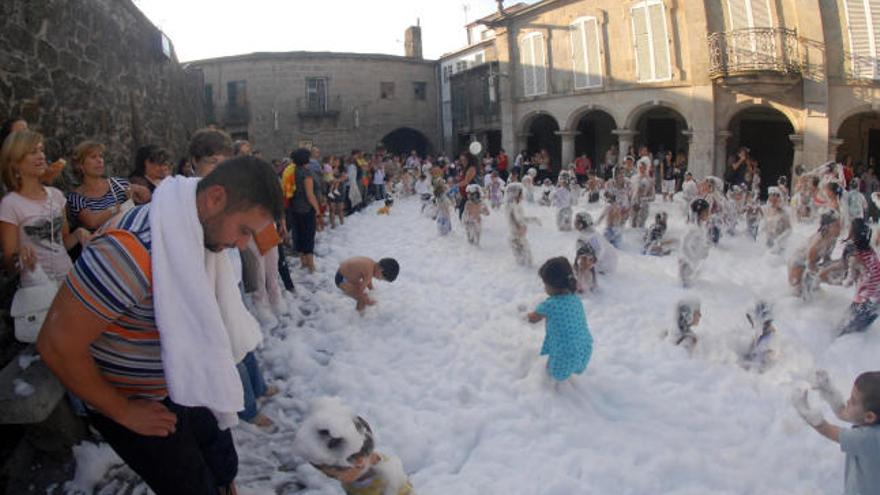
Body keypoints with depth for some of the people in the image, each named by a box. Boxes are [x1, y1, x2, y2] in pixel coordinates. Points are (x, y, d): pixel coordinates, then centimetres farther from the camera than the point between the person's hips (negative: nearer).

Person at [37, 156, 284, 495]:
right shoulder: (133, 250, -33)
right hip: (138, 408, -7)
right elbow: (57, 346, -27)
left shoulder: (198, 232, -7)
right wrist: (123, 412, -16)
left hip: (188, 388, 7)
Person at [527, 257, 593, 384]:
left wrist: (529, 315, 22)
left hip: (565, 353, -6)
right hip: (585, 348, 6)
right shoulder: (576, 298, -4)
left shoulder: (549, 305, -20)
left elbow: (533, 318, 0)